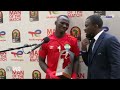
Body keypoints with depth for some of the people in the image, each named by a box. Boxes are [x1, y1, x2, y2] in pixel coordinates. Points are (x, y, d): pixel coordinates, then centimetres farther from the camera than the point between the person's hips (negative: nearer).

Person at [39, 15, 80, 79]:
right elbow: (41, 61, 1)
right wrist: (49, 72, -14)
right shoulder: (46, 41, -3)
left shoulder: (73, 40, -1)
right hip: (51, 77, 0)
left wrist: (74, 76, -10)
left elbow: (76, 60, 1)